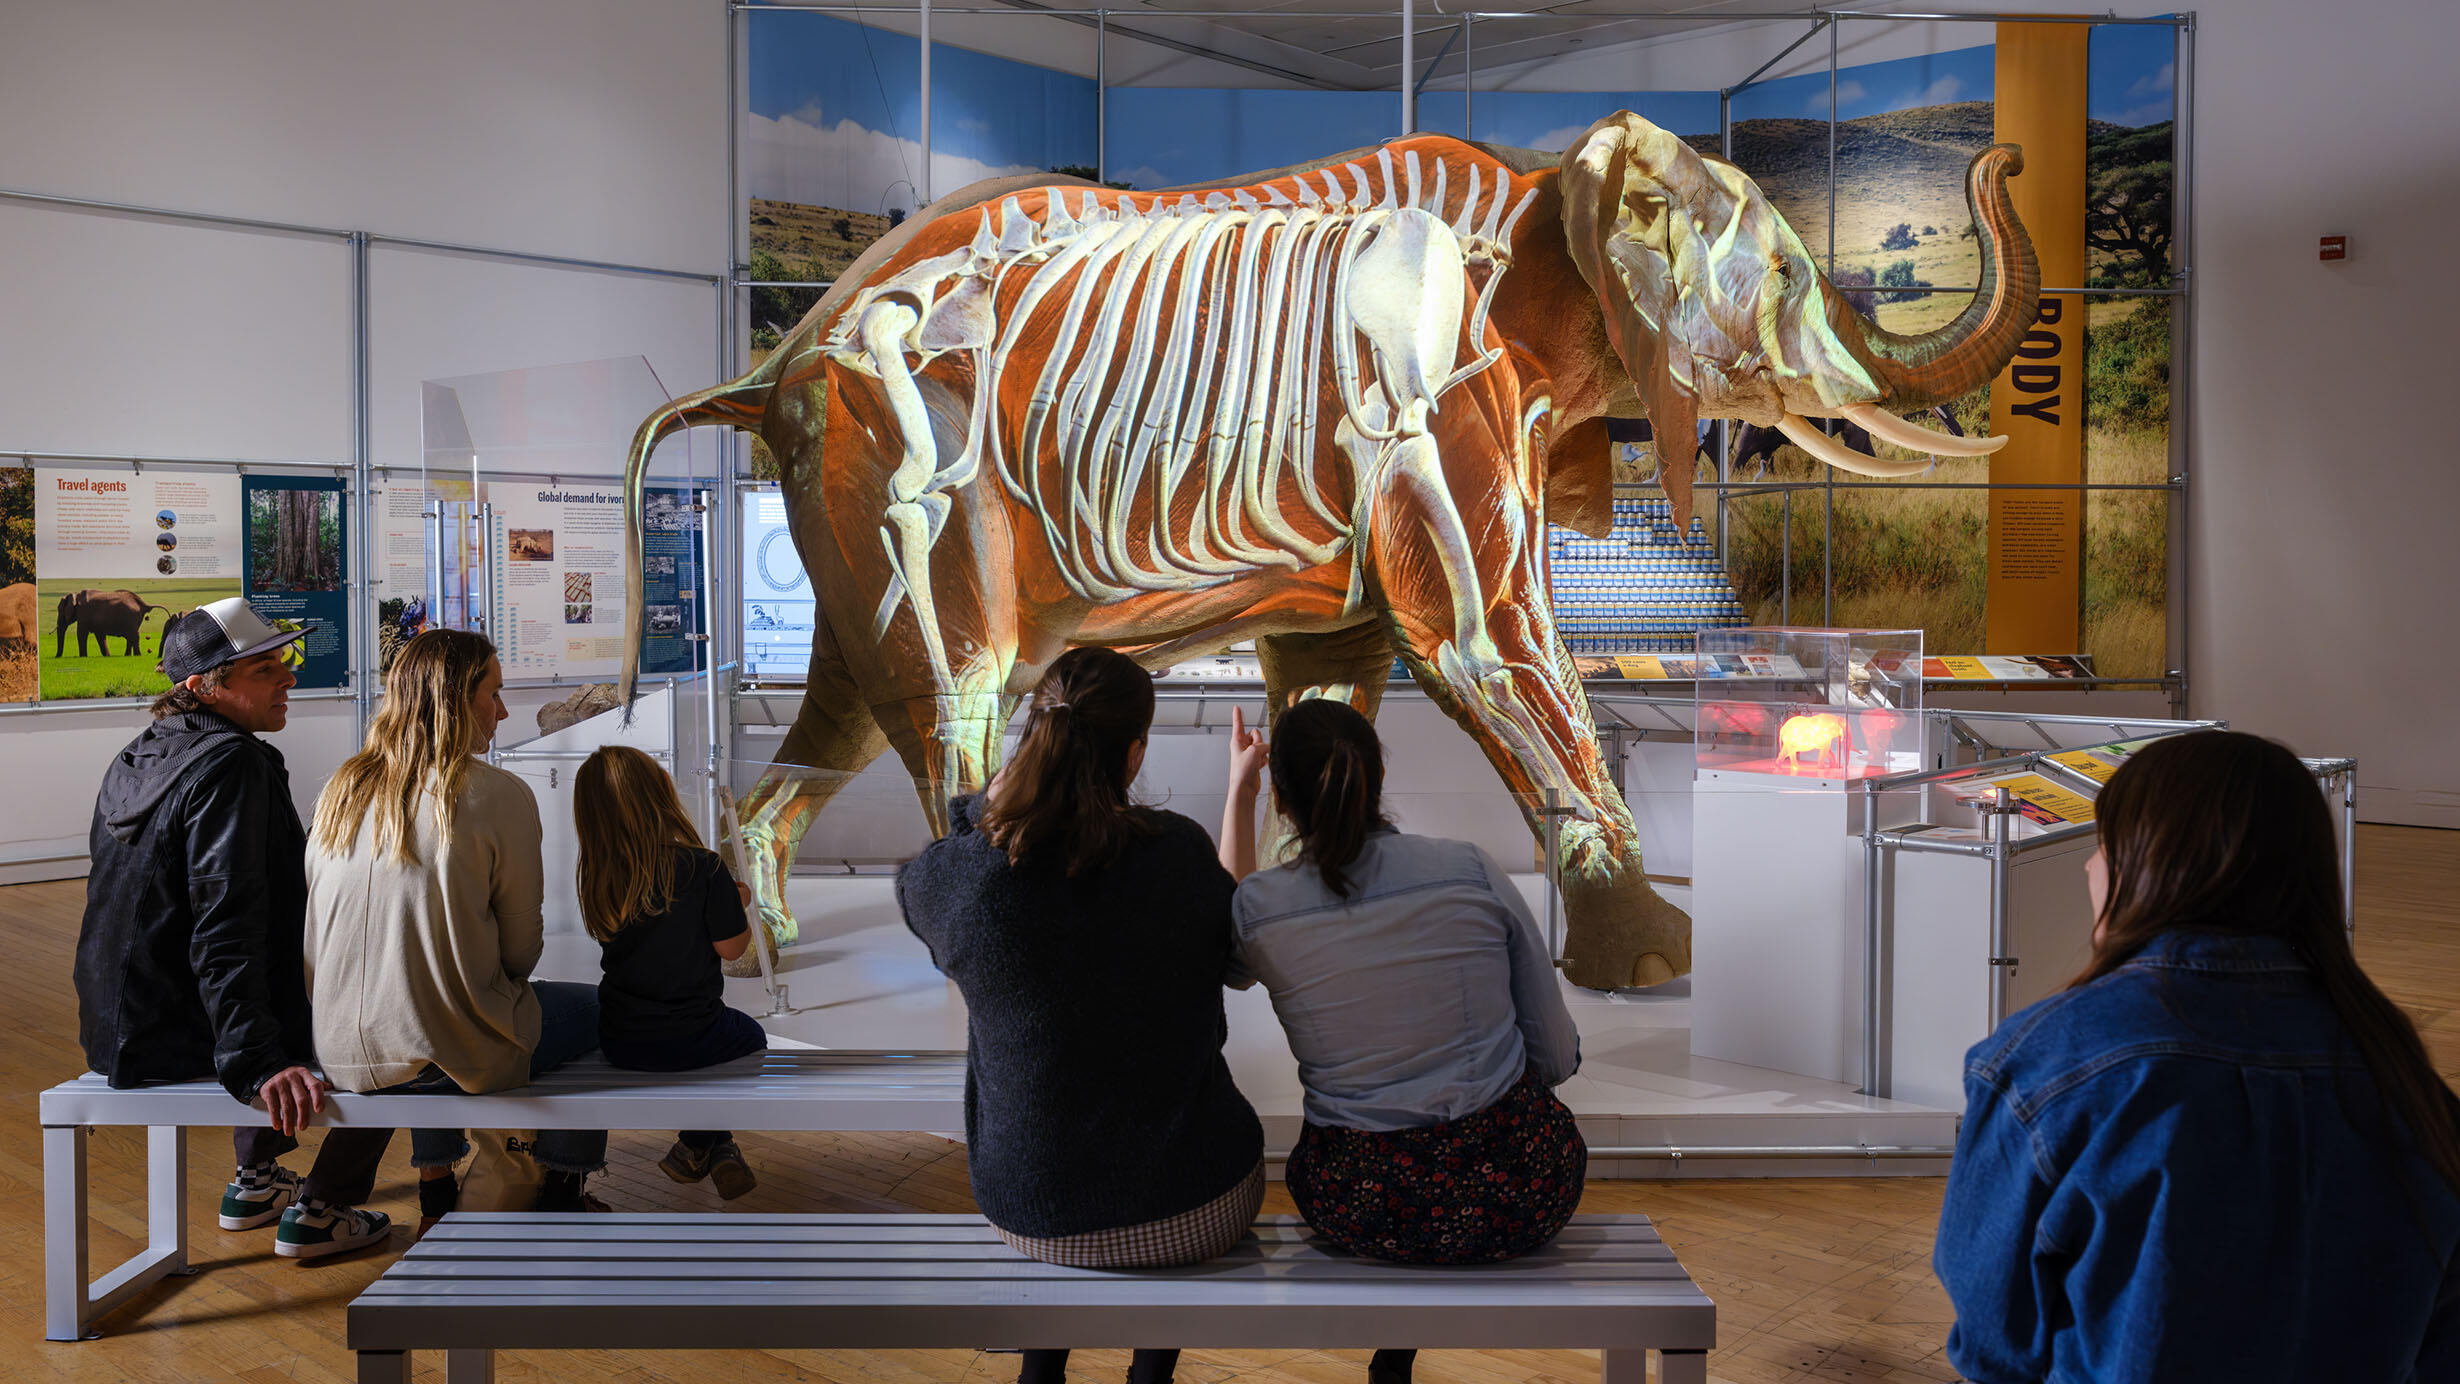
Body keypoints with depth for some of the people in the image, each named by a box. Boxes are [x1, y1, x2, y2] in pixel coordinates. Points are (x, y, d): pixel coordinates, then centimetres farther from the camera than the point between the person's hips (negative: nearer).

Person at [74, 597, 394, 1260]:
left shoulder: (133, 760, 9)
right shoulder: (232, 764, -21)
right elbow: (224, 929, -29)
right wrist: (256, 1064, -33)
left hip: (120, 1025, 10)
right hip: (185, 1037, -9)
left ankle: (255, 1180, 39)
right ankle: (317, 1211, 8)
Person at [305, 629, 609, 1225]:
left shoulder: (340, 789, 3)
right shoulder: (498, 796, -14)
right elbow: (522, 948, -7)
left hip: (341, 1053, 6)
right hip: (456, 1056, -6)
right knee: (595, 1008, 21)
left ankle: (436, 1196, 42)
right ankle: (561, 1197, 29)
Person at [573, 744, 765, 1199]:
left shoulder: (596, 879, -7)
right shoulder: (704, 869, -19)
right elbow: (731, 947, -11)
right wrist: (739, 902, 10)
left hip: (619, 1042, 4)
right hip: (687, 1040, -4)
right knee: (752, 1037, 28)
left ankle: (710, 1146, 32)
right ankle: (700, 1144, 19)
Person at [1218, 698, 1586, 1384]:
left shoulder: (1260, 907, -10)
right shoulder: (1472, 870, -11)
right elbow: (1558, 1056, -3)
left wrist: (1239, 792, 18)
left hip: (1364, 1212, 1)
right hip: (1521, 1194, -1)